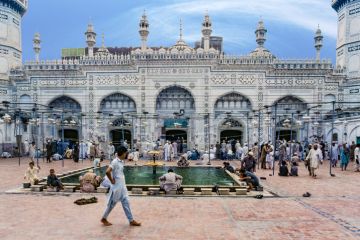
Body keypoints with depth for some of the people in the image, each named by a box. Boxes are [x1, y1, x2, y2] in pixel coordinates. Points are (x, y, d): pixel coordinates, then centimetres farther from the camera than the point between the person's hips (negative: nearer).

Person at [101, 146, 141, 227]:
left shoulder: (121, 161, 8)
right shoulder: (115, 162, -19)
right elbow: (107, 171, -29)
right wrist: (112, 180, -19)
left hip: (122, 186, 8)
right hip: (116, 187, -8)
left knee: (126, 203, 9)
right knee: (112, 203, 7)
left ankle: (131, 221, 14)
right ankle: (104, 218, 27)